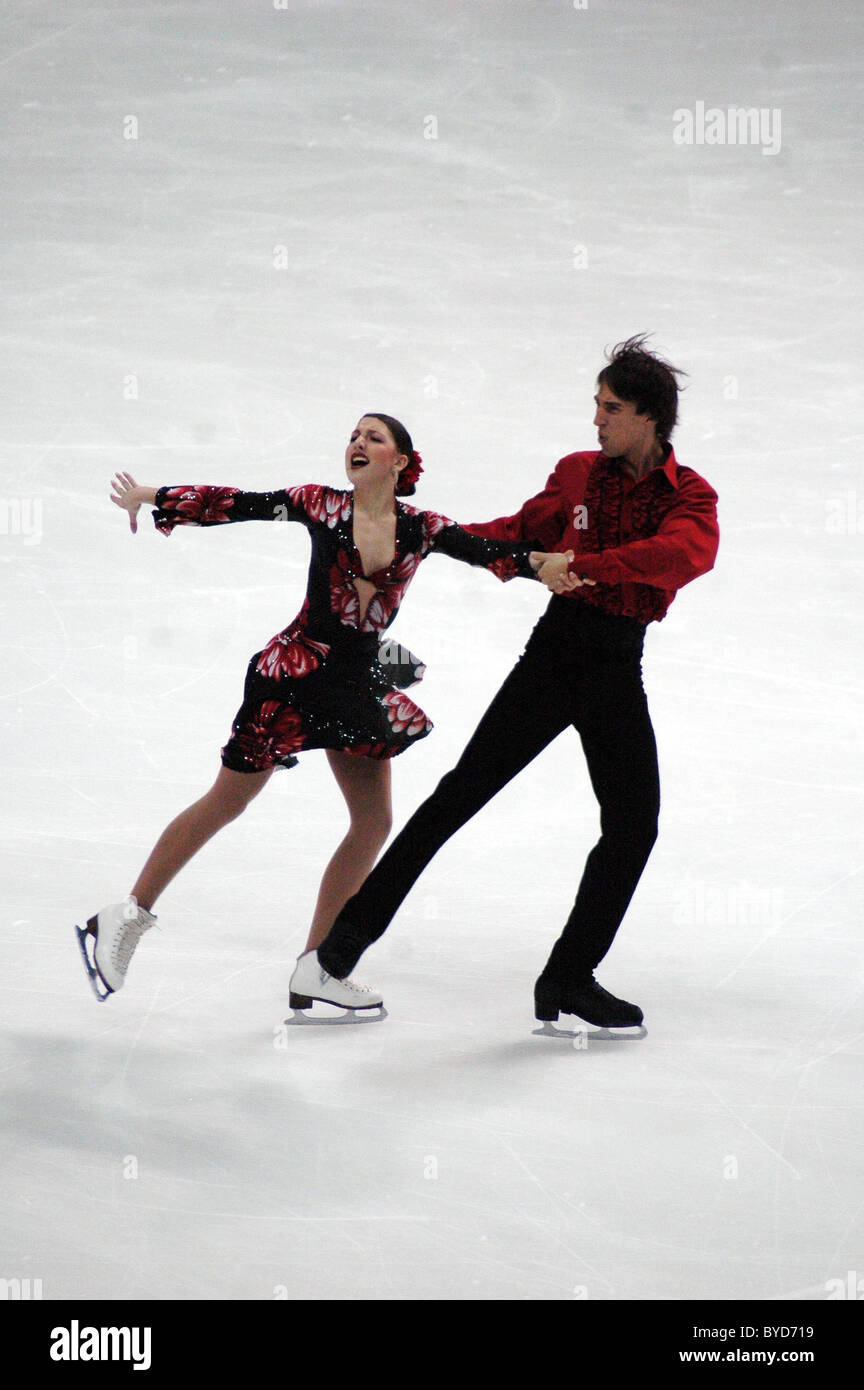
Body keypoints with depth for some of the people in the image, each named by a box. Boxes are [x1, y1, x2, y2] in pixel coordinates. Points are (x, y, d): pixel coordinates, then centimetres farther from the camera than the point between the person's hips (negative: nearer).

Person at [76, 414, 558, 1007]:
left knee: (373, 822, 3)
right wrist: (151, 496, -12)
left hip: (359, 682, 5)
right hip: (296, 670, -5)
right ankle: (127, 917, 16)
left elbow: (489, 551, -8)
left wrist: (544, 561, -25)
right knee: (226, 802, 0)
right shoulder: (321, 506, -8)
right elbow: (237, 505, -9)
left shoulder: (422, 528, 0)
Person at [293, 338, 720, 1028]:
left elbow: (690, 552, -24)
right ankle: (348, 935, -4)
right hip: (557, 648, -1)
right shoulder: (577, 474, 4)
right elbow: (522, 533, 18)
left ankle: (569, 982, 13)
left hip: (618, 669, 1)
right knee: (464, 790, -8)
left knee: (634, 823, -1)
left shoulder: (689, 495, -2)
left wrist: (586, 567, -32)